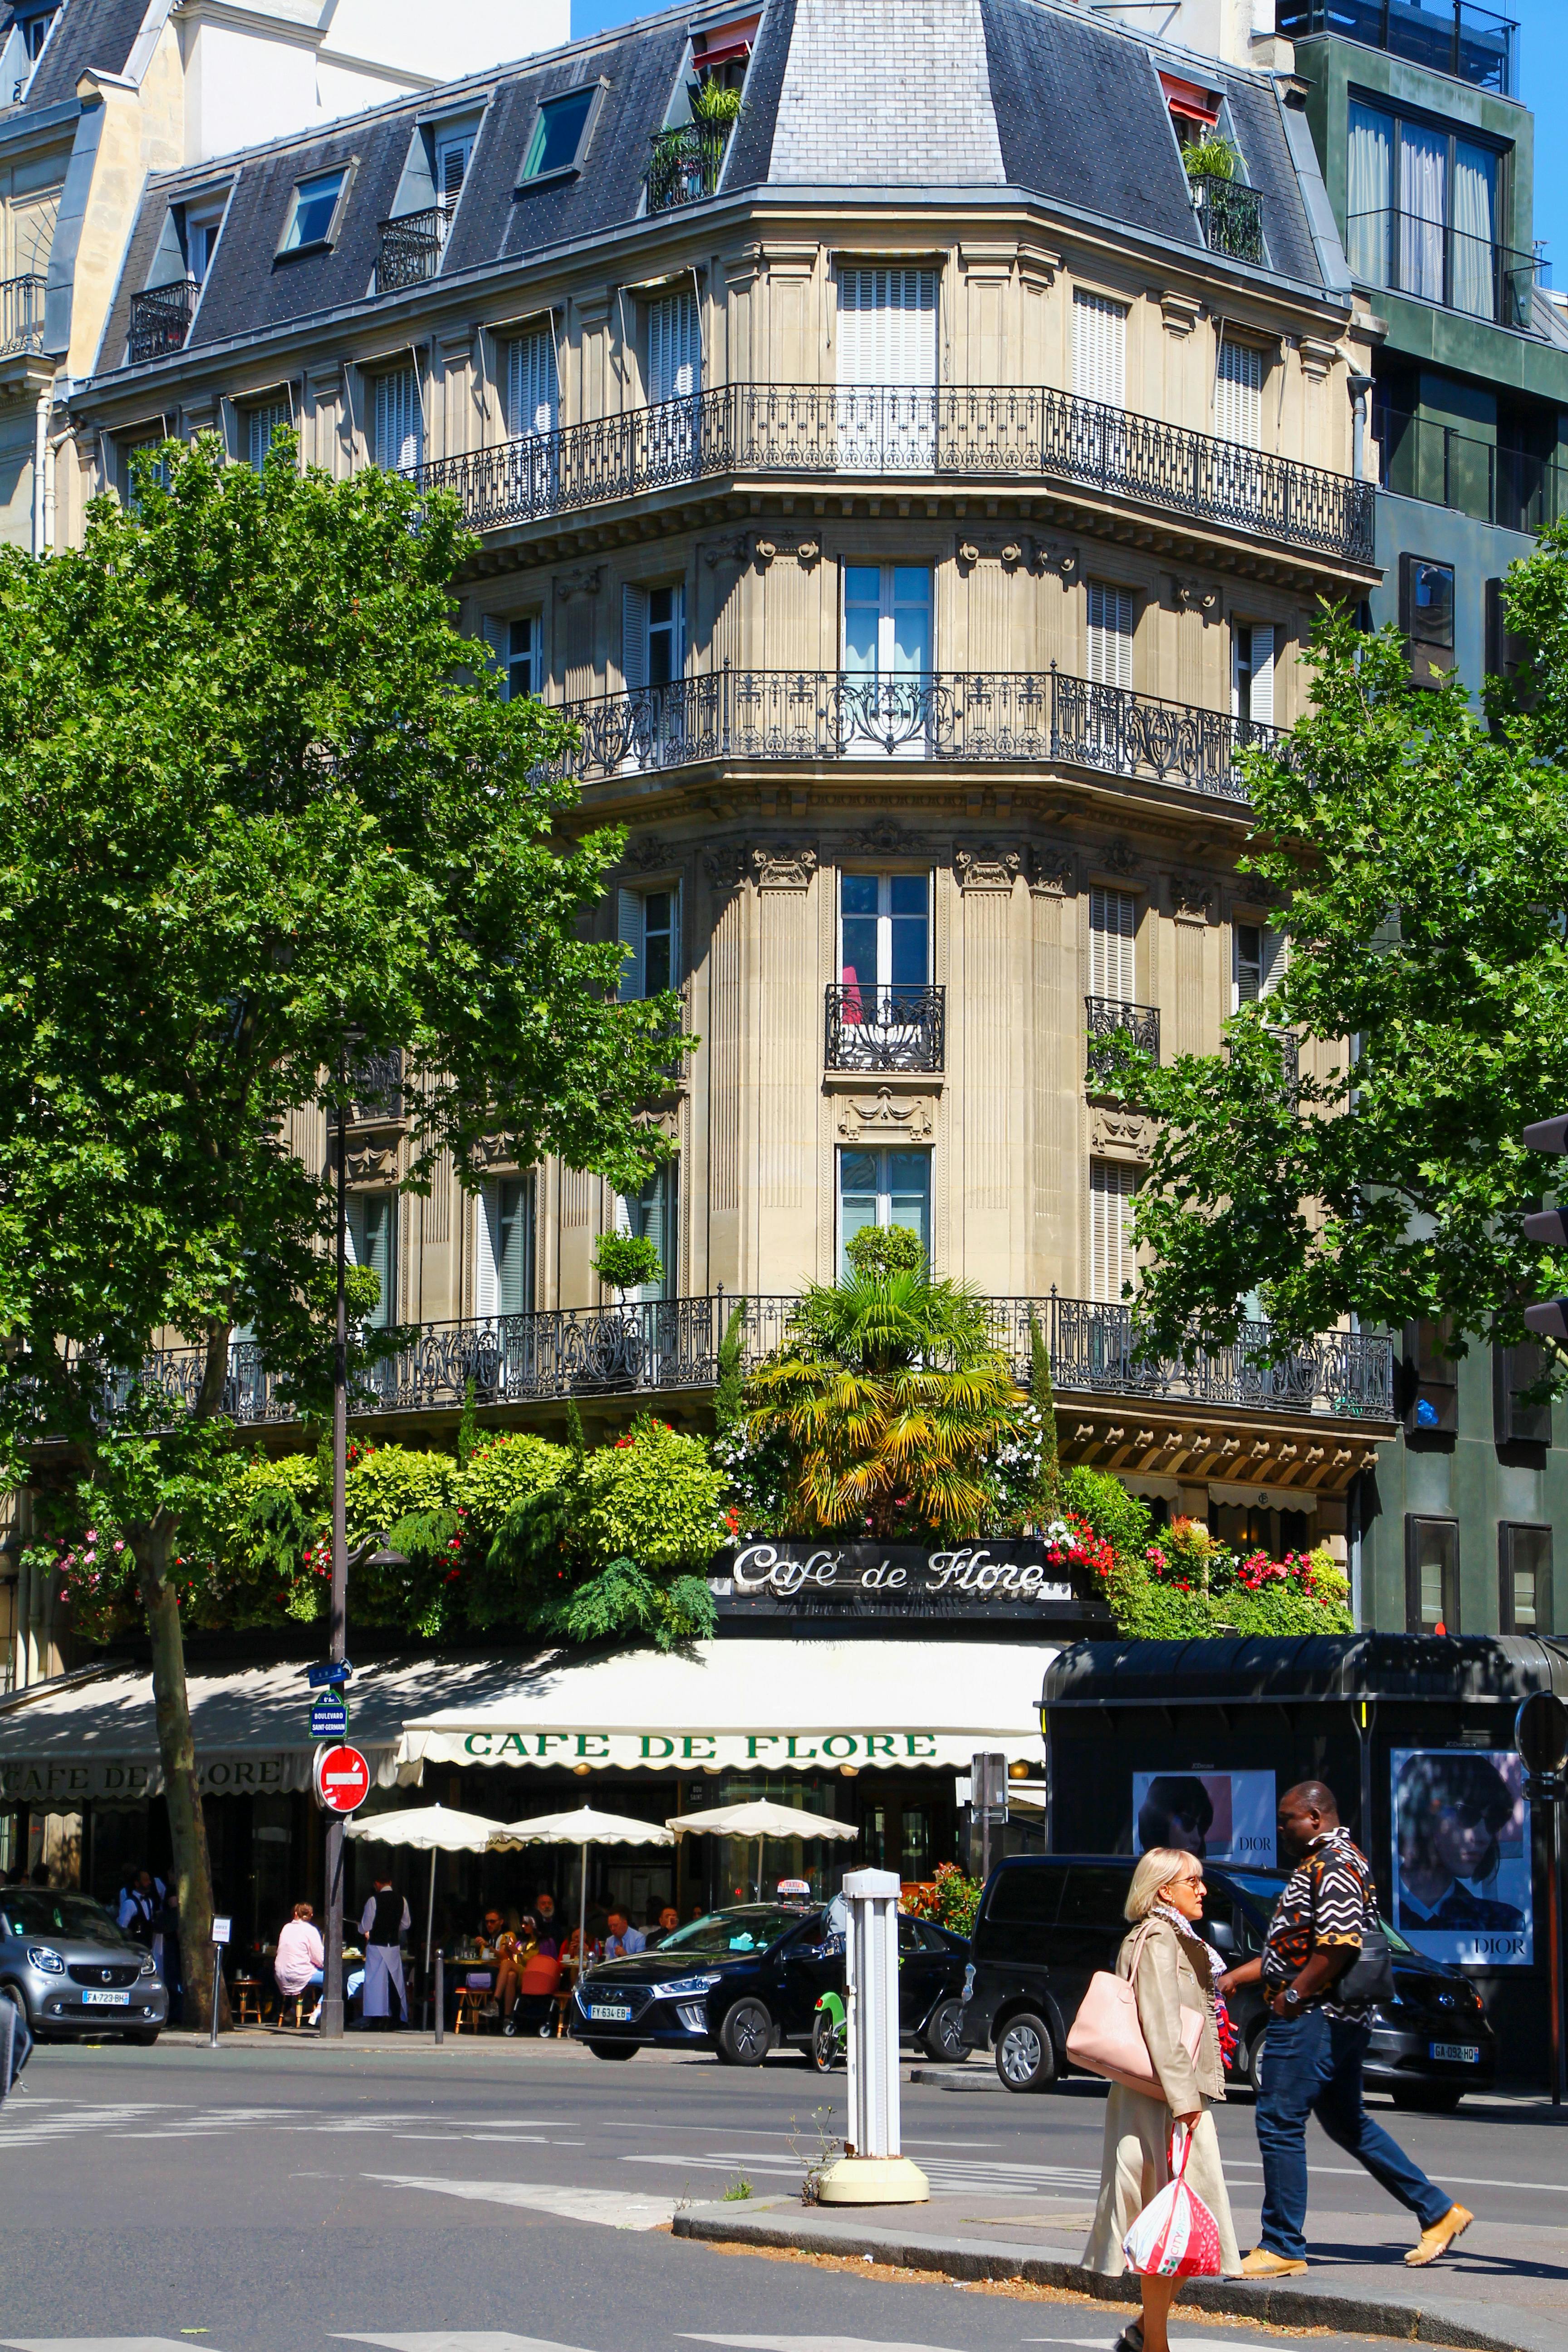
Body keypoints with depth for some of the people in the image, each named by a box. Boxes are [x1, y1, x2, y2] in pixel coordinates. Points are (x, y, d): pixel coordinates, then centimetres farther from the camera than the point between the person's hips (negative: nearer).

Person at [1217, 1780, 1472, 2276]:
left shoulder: (1334, 1866, -14)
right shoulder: (1320, 1864, 20)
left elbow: (1338, 1947, -25)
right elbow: (1295, 1948, 26)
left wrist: (1290, 1997, -17)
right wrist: (1233, 1978, 21)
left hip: (1313, 2017, -11)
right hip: (1338, 2018, 11)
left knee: (1279, 2123, -7)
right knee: (1346, 2123, 17)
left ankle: (1282, 2248, -3)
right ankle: (1438, 2212, 21)